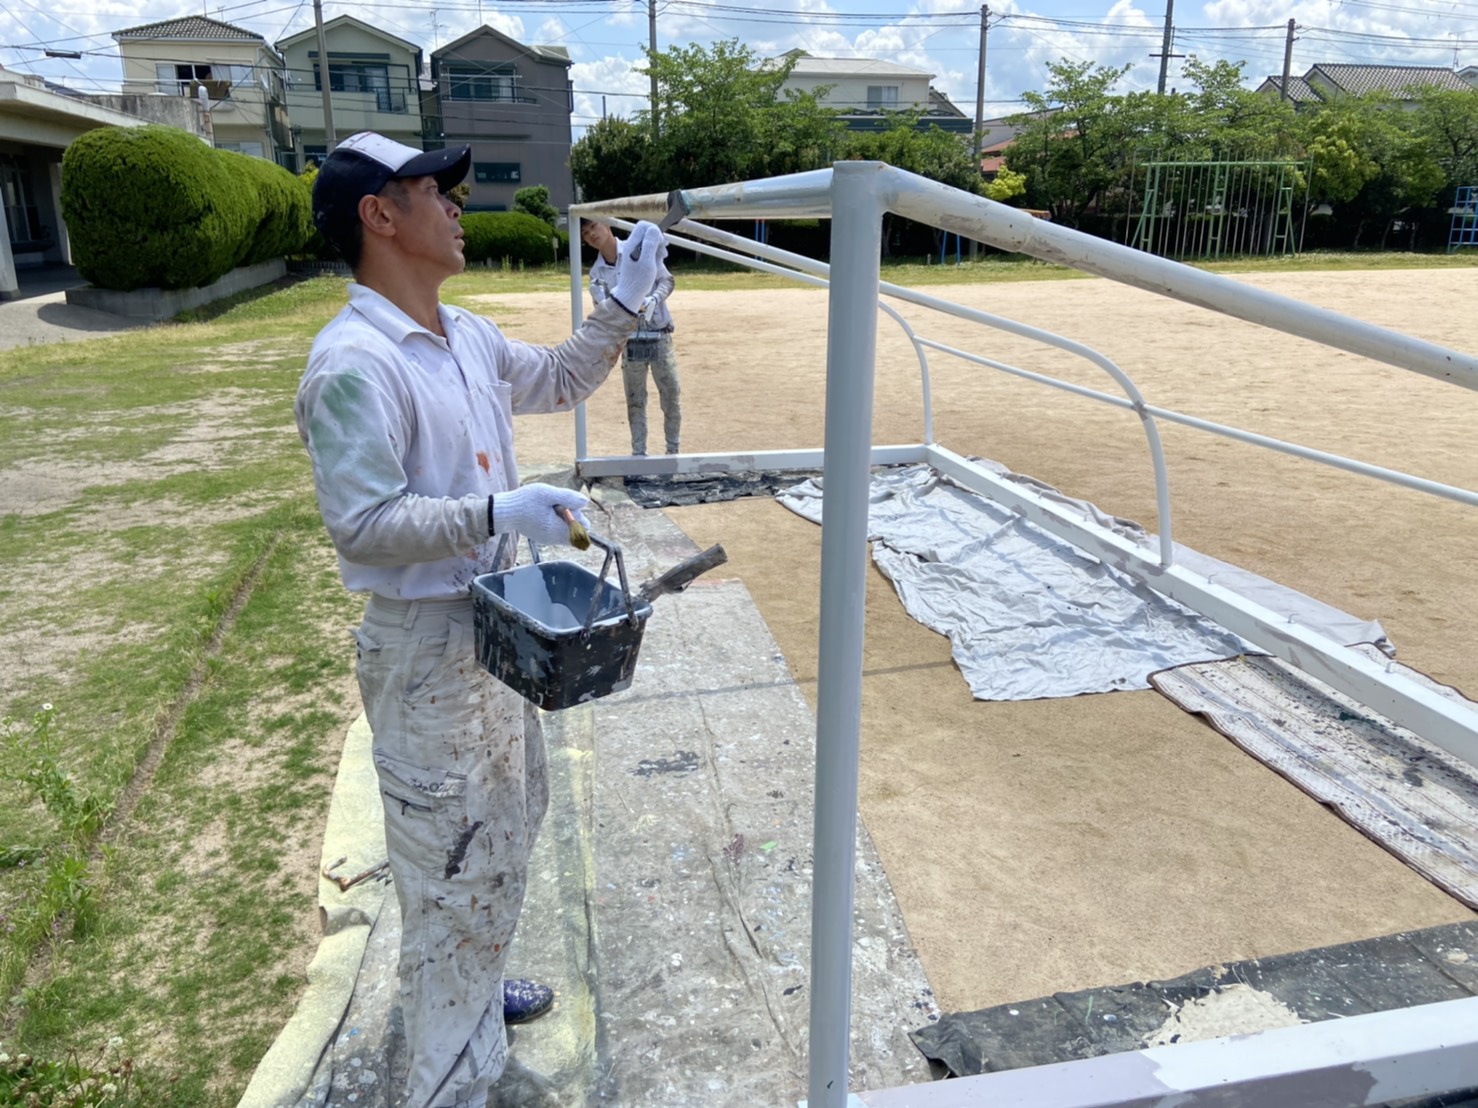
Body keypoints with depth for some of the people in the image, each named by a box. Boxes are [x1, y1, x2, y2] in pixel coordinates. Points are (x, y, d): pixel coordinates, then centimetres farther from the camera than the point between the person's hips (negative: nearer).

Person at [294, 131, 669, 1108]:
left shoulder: (465, 338, 6)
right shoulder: (355, 364, -22)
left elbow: (558, 381, 20)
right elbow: (362, 522, -25)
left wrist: (624, 304, 11)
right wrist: (498, 512, -31)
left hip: (496, 624, 10)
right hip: (425, 649, -10)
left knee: (508, 825, 26)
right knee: (454, 859, 3)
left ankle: (471, 986, 50)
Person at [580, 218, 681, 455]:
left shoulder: (639, 248, -3)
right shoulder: (597, 272, 3)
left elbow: (667, 280, -5)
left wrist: (653, 300, -24)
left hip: (659, 336, -2)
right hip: (630, 341, 2)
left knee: (672, 396, 3)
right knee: (635, 401, 7)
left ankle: (673, 450, 18)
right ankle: (638, 453, 16)